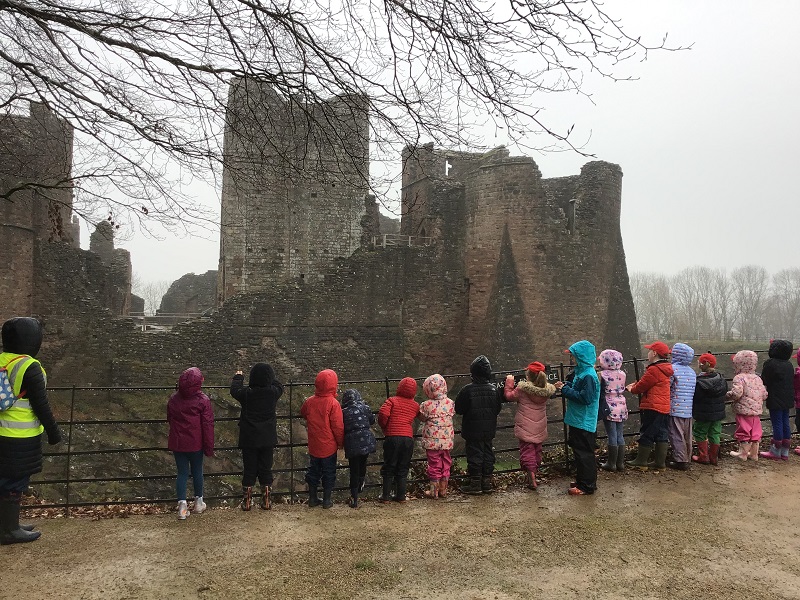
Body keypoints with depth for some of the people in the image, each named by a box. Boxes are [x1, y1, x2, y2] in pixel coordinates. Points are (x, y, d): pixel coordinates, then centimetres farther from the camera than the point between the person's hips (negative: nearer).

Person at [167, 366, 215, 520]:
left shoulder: (173, 400, -1)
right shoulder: (202, 401, -14)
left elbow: (170, 420, 12)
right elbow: (208, 425, -12)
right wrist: (209, 447, -5)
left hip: (177, 444, 3)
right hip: (195, 444, -2)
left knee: (182, 473, 9)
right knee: (197, 471, 14)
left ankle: (182, 505, 0)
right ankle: (198, 502, 28)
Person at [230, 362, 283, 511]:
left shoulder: (246, 393, -15)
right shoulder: (273, 392, -13)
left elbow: (234, 389, 6)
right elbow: (279, 385, 11)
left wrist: (238, 377, 23)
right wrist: (268, 378, 25)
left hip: (249, 440, -1)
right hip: (268, 440, 1)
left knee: (249, 471, 10)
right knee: (266, 470, 12)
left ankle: (246, 502, 17)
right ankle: (266, 502, 18)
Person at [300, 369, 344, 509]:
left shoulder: (309, 401, -6)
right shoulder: (333, 403, -20)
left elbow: (303, 413, 16)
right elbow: (338, 427, -15)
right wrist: (341, 442, -2)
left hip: (313, 445, 4)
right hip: (329, 446, -4)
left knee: (313, 471, 18)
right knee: (329, 472, 11)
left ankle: (312, 498, 26)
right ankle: (327, 500, 17)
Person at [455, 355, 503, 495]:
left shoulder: (467, 390, -19)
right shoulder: (494, 389, -4)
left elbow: (458, 409, -12)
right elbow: (498, 409, 6)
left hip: (472, 431, -4)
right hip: (489, 430, 4)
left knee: (474, 455, 4)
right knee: (488, 455, 13)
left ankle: (475, 485, 10)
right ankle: (487, 483, 20)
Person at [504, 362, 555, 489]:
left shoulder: (522, 388, -18)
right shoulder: (547, 390, -6)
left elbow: (509, 396, -5)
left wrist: (509, 382, 8)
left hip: (525, 428, -5)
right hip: (540, 429, 5)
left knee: (527, 451, 1)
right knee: (537, 451, 19)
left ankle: (531, 478, -10)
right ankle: (533, 475, 32)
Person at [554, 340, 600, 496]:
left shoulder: (588, 376, -21)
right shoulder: (581, 372, 9)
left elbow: (585, 398, -26)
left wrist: (565, 390, -20)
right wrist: (565, 385, 1)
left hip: (584, 423, -10)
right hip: (578, 420, 10)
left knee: (584, 454, 0)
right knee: (579, 451, 19)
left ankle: (587, 486, 10)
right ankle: (582, 481, 30)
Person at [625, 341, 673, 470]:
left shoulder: (654, 370, -18)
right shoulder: (666, 369, 12)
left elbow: (642, 386, -10)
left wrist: (632, 389, 9)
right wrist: (635, 385, 8)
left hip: (652, 407, -9)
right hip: (665, 407, 9)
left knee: (646, 434, 0)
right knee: (662, 435, 11)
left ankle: (641, 461, 8)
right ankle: (660, 462, 16)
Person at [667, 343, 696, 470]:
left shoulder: (673, 369, -13)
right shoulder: (692, 371, 9)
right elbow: (694, 390, 15)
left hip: (675, 409, -7)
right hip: (689, 410, 7)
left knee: (676, 436, -1)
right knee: (687, 436, 14)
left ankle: (681, 461, -1)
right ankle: (687, 459, 22)